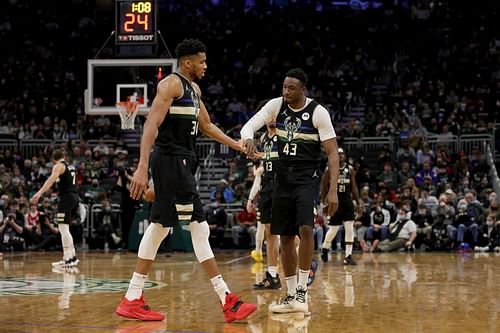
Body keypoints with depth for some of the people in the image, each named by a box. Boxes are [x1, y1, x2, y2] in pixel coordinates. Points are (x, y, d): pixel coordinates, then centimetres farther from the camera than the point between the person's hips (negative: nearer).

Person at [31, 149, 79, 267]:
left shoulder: (58, 166, -7)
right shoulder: (71, 166, 18)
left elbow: (51, 180, -25)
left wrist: (39, 193, -35)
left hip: (66, 198, -9)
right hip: (75, 197, 9)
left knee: (63, 228, -11)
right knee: (65, 229, 18)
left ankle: (68, 259, -18)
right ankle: (72, 256, 21)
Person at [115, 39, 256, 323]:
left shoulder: (194, 89, 18)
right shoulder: (171, 84, -11)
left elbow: (207, 126, 30)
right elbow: (152, 125, -20)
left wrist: (238, 146, 24)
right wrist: (143, 168, -28)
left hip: (183, 162, 10)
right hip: (171, 160, -10)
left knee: (160, 227, 9)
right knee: (200, 228, -9)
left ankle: (133, 299, 13)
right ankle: (227, 300, -7)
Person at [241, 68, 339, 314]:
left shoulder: (318, 112, -11)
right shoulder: (276, 105, 0)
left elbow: (332, 153, -11)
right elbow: (249, 125, -8)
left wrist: (333, 190, -19)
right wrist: (248, 139, -34)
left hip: (307, 177, -4)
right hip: (283, 176, 5)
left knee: (305, 228, -23)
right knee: (285, 237, 7)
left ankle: (302, 291, -14)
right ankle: (290, 296, 16)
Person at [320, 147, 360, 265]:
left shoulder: (350, 169, 4)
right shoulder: (329, 169, -5)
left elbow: (353, 187, 9)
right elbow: (324, 187, -2)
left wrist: (358, 202, 4)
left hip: (347, 202, 2)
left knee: (350, 229, -8)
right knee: (333, 229, 6)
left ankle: (348, 256, -6)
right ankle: (325, 248, 34)